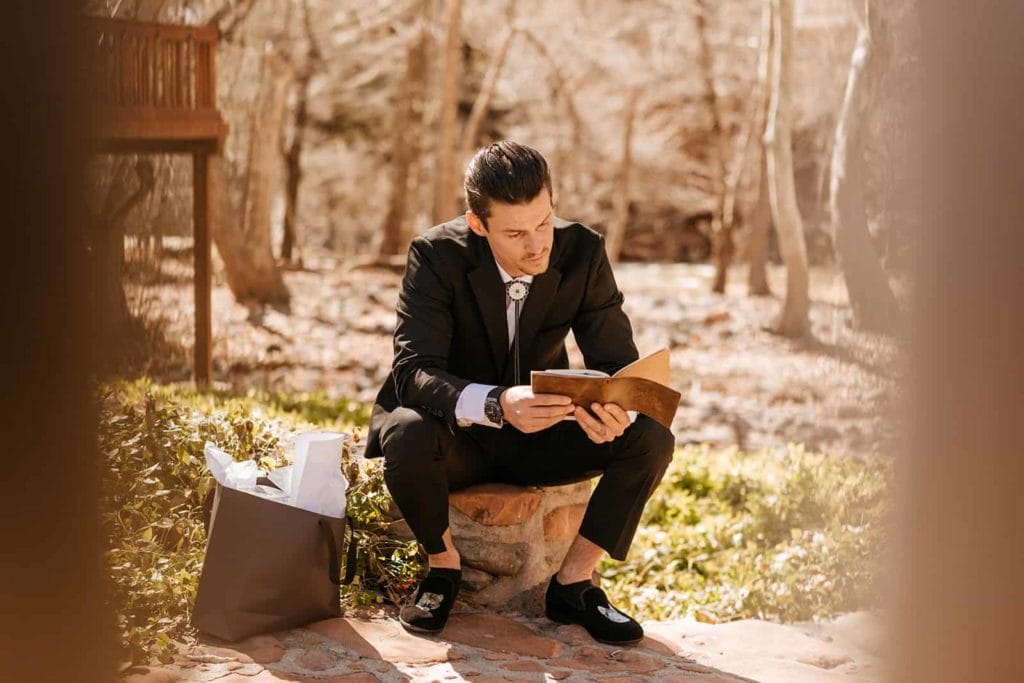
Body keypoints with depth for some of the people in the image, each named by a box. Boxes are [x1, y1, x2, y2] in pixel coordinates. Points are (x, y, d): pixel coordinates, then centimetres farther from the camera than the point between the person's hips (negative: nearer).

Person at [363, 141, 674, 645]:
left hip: (540, 438, 3)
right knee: (407, 435, -37)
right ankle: (443, 565, -6)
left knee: (652, 438, -21)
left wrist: (615, 408, -36)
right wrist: (497, 404, -48)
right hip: (460, 437, -2)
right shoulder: (437, 255, -20)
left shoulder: (582, 252, -12)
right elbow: (414, 371, -29)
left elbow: (617, 361, -10)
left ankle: (573, 581, -4)